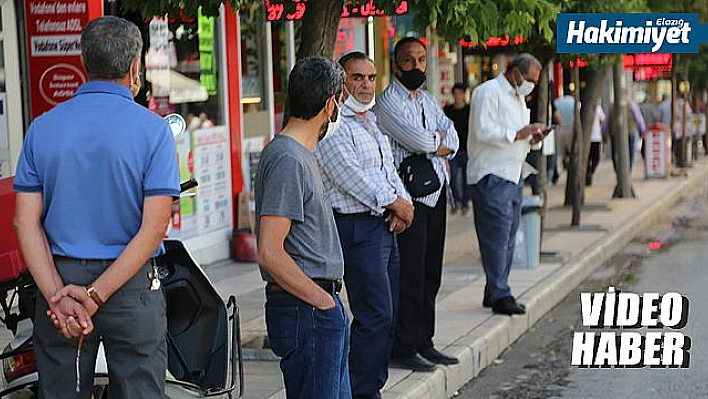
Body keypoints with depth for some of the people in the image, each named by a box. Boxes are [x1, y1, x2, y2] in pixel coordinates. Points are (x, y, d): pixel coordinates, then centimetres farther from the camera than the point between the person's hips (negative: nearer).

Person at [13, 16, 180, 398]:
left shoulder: (43, 127, 2)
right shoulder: (152, 129, -7)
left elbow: (27, 222, -4)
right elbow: (154, 227, -14)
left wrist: (58, 295, -12)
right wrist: (97, 294, -15)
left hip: (58, 281, 3)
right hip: (132, 287, -3)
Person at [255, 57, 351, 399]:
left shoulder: (301, 154, 16)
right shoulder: (288, 161, -17)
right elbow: (270, 253, -22)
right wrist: (323, 301, -16)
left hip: (323, 309, 10)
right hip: (307, 311, -10)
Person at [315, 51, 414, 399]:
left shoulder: (373, 122, 20)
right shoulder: (333, 125, -10)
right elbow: (350, 177, -18)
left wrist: (402, 205, 2)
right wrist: (396, 203, -9)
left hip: (385, 226, 9)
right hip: (358, 227, -9)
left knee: (385, 316, 10)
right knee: (375, 315, -12)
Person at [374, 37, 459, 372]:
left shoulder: (428, 101, 19)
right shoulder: (388, 102, -8)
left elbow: (451, 142, 10)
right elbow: (420, 141, -18)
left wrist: (433, 143, -9)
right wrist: (440, 140, 2)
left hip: (436, 192, 8)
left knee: (430, 272, 11)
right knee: (408, 274, -7)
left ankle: (423, 341, 19)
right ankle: (402, 348, -2)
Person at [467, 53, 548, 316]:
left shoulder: (517, 97, 22)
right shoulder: (488, 92, -10)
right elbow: (483, 131, -20)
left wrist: (531, 139, 7)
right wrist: (519, 133, -20)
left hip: (513, 175, 10)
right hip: (491, 176, -10)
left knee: (508, 237, 10)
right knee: (497, 237, -9)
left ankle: (495, 292, 17)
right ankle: (499, 296, -8)